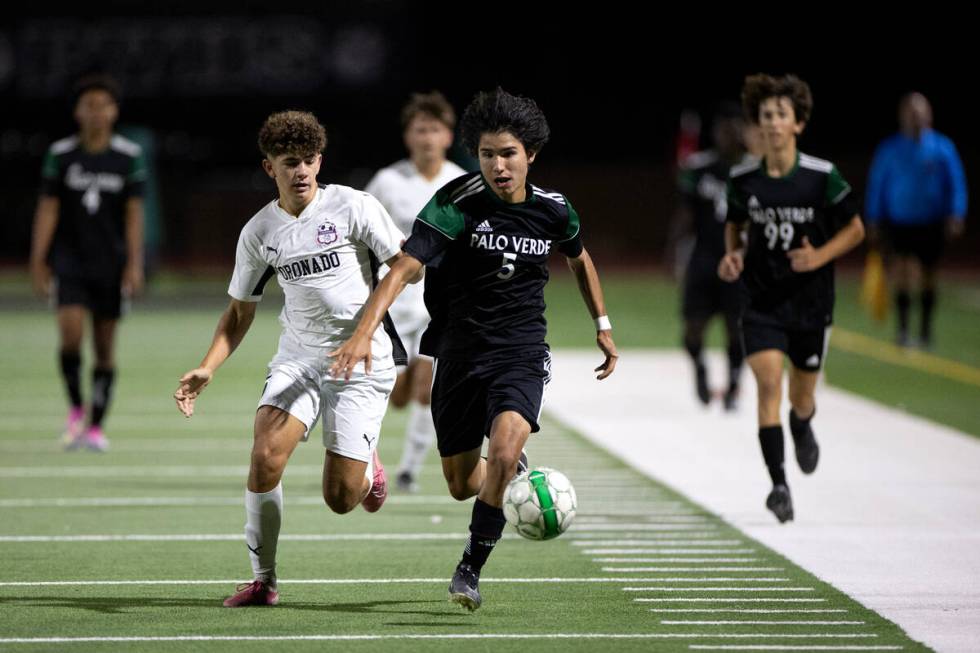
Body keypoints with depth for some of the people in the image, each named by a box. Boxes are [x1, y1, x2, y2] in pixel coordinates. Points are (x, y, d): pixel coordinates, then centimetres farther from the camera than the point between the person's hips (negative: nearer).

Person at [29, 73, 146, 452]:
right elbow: (47, 209, 1)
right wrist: (38, 262, -3)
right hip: (69, 260, -1)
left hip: (111, 262, 1)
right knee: (71, 333, -18)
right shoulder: (60, 155, -1)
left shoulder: (129, 157, -1)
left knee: (105, 346, 4)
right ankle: (75, 409, 2)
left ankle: (96, 426, 13)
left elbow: (134, 213, -1)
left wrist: (135, 264, -9)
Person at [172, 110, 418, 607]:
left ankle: (367, 465, 35)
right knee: (265, 457, -22)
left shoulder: (353, 206, -7)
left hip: (363, 361, -3)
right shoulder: (259, 232, 4)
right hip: (298, 357, 3)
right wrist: (207, 369, 0)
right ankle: (262, 580, -4)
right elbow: (239, 311, 14)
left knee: (340, 499, -4)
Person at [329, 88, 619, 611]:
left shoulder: (554, 210, -2)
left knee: (503, 453, -27)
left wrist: (602, 325, 24)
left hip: (521, 355, 0)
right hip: (461, 352, 0)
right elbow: (404, 267, -24)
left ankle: (470, 568, -10)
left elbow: (579, 259, 22)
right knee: (462, 485, 9)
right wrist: (364, 332, -37)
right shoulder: (457, 202, -14)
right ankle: (514, 472, 47)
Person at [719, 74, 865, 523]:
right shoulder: (743, 179, -5)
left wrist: (820, 257, -16)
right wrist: (732, 255, -6)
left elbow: (855, 229, 0)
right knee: (768, 383, -18)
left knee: (802, 396, 12)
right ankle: (778, 484, -18)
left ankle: (802, 428, 51)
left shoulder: (822, 176, -11)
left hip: (811, 300, 0)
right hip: (762, 301, 0)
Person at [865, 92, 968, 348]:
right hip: (899, 222, -1)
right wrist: (874, 221, 5)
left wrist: (956, 215, -12)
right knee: (901, 269, -16)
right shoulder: (889, 149, 0)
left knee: (927, 276, 10)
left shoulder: (942, 147, -2)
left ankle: (925, 327, 27)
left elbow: (956, 183, -1)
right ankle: (903, 328, -11)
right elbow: (876, 184, 7)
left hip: (932, 222, 1)